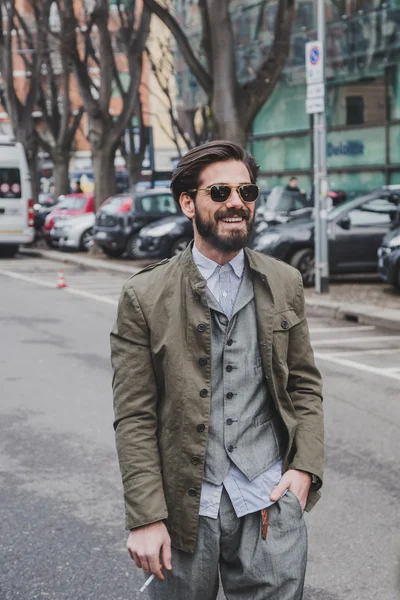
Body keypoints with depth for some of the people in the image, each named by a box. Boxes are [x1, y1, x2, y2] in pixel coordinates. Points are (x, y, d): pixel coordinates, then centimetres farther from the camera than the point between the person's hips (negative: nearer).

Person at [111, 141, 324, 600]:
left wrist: (306, 467, -1)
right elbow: (134, 419, -5)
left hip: (270, 503, 2)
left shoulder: (284, 283, 7)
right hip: (185, 508, -2)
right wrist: (145, 518, -10)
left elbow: (305, 386, 13)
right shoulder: (145, 296, -4)